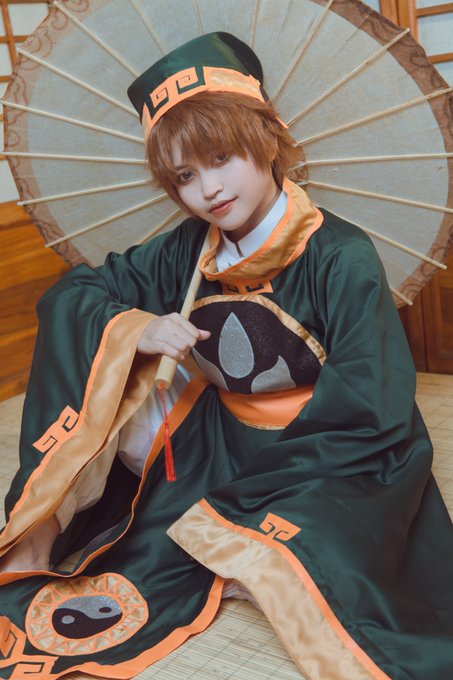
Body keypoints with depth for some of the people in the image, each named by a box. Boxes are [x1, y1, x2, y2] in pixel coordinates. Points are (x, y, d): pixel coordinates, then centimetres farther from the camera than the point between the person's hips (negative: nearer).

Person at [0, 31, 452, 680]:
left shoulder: (341, 258, -15)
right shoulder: (191, 250, 2)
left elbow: (375, 410, -18)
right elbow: (67, 294, 4)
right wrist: (133, 328, -16)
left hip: (333, 455, -5)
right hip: (221, 446, 5)